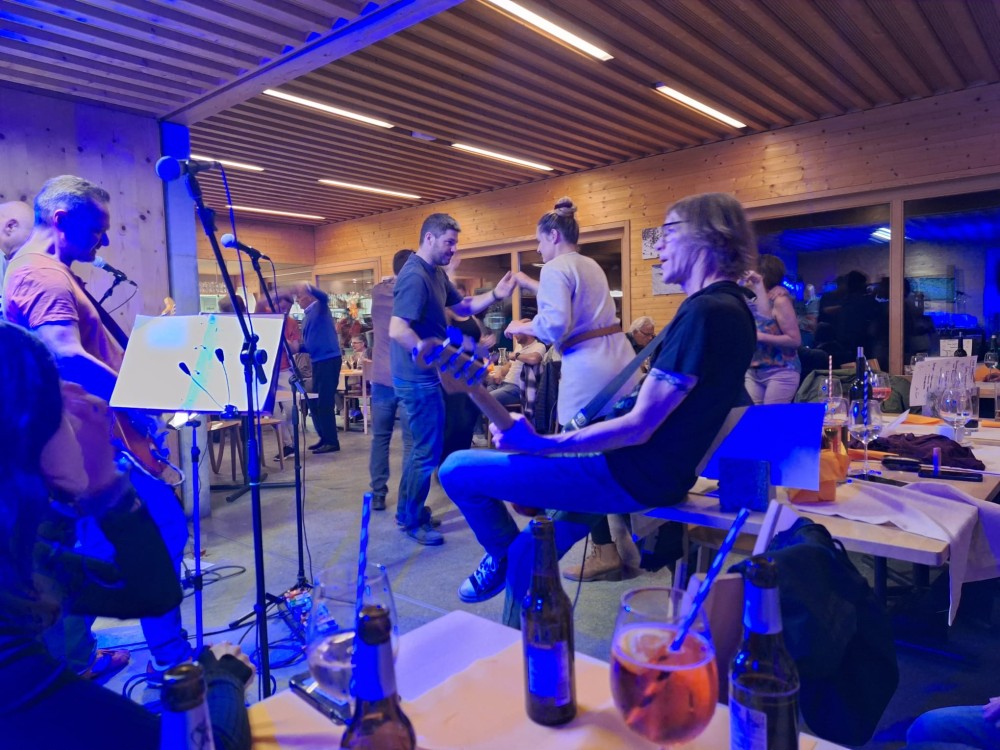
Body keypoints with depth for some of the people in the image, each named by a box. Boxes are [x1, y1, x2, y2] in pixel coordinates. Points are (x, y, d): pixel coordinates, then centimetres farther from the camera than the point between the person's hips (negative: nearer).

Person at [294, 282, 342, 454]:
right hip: (318, 361, 9)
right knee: (315, 402, 13)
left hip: (329, 359, -9)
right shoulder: (306, 318, 19)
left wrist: (308, 286, -36)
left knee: (325, 402, -8)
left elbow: (324, 296, -28)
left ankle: (332, 441, -1)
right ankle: (324, 438, 23)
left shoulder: (320, 308, -4)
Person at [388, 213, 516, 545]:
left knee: (423, 446, 19)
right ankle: (413, 521, 15)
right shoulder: (415, 276, -21)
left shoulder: (437, 273, 10)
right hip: (418, 377, -10)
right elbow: (397, 330, -29)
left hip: (425, 375, 10)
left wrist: (495, 295, 1)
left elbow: (463, 307, 17)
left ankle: (408, 511, 32)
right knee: (428, 450, -1)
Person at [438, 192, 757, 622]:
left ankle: (502, 553, 19)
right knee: (530, 551, 22)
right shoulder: (729, 307, 11)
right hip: (664, 470, 10)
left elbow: (639, 427, -25)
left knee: (458, 470, -7)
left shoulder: (703, 314, -21)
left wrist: (542, 444, -24)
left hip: (635, 477, -10)